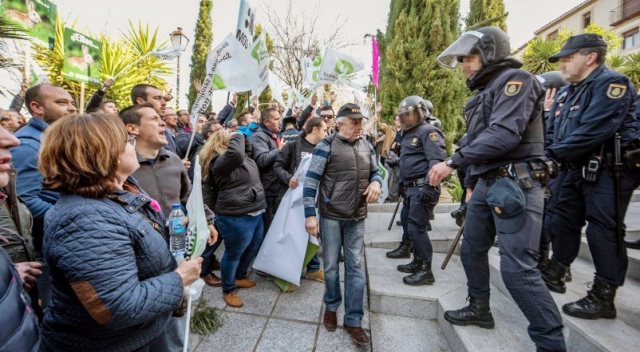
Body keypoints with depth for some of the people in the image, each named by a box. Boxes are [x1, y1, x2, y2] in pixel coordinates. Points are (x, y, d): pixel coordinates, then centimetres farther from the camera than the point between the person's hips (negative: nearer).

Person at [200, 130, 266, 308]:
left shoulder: (243, 155, 13)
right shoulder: (220, 161, -16)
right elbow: (235, 153, -34)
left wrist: (244, 136, 12)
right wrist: (238, 135, -18)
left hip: (254, 213, 10)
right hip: (236, 216, -10)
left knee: (253, 249, 24)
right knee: (233, 254, 9)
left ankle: (240, 277, 48)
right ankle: (228, 290, 31)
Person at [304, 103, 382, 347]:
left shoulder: (366, 146, 7)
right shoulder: (326, 146, -9)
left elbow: (375, 171, 19)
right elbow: (310, 181, -11)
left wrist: (376, 182, -6)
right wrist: (310, 215, -15)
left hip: (357, 218, 4)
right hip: (330, 217, -4)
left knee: (356, 268, 8)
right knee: (331, 266, 11)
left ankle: (353, 320, 23)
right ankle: (331, 306, 37)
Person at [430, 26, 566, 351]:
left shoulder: (515, 80, -9)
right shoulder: (484, 92, 19)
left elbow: (504, 135, -23)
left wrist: (453, 162, -21)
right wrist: (473, 182, 14)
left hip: (515, 184, -9)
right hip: (487, 183, 10)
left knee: (517, 267, -11)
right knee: (471, 250, 17)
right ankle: (479, 309, 35)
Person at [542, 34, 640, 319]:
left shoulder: (612, 83, -12)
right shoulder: (566, 93, 16)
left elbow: (593, 131, -24)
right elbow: (551, 132, 13)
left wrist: (552, 154, -18)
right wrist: (544, 155, -6)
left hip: (608, 171, -9)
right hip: (574, 169, 9)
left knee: (603, 231, -4)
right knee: (562, 222, 13)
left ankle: (603, 297, 7)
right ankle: (555, 274, 29)